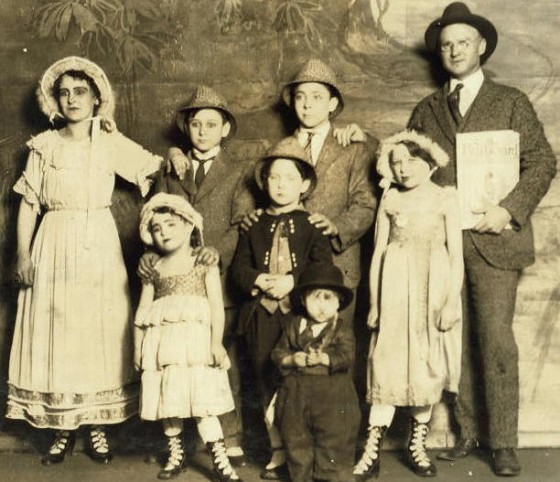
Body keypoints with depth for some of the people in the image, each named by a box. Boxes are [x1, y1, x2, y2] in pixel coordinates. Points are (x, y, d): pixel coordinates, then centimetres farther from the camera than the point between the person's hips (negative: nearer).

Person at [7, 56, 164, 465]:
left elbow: (154, 166, 3)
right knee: (54, 335, 1)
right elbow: (28, 204, 6)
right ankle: (63, 430, 11)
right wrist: (24, 254, -2)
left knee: (99, 332, 2)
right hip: (53, 247, 1)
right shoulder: (44, 146, 6)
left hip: (99, 247, -1)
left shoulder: (110, 143, 5)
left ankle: (98, 428, 11)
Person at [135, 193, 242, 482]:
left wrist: (216, 342, -10)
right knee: (167, 400, 9)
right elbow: (142, 311, 13)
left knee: (202, 402, -8)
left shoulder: (205, 264, 4)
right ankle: (176, 455, 25)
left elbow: (216, 305, -2)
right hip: (161, 343, 4)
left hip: (196, 340, -3)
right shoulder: (154, 269, 12)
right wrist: (138, 347, 8)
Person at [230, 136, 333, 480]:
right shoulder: (255, 226, 13)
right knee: (269, 385, 8)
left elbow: (324, 267, -6)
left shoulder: (311, 225, 3)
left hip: (301, 313, -3)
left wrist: (292, 281, -18)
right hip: (263, 316, 4)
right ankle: (279, 451, 20)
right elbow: (238, 268, 8)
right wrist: (259, 280, -11)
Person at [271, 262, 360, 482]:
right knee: (297, 444, 13)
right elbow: (278, 352, 5)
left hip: (333, 398, -3)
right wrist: (292, 359, -14)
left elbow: (346, 357, -14)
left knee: (333, 446, 2)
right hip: (297, 394, 3)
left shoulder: (342, 329, -2)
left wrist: (323, 358, -26)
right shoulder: (293, 326, 6)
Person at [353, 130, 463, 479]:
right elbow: (378, 251, 7)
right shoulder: (390, 200, 8)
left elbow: (456, 254, 0)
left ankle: (418, 445, 20)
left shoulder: (446, 198, 3)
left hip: (434, 288, 0)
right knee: (388, 363, -1)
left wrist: (451, 301, -9)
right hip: (395, 287, 1)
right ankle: (373, 452, 2)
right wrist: (374, 302, 3)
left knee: (428, 365, 5)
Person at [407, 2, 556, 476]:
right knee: (457, 340, 4)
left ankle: (503, 443, 5)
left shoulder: (511, 102, 9)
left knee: (497, 342, -6)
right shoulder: (426, 110, 17)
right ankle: (468, 432, 16)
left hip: (493, 239, -2)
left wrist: (509, 210, -10)